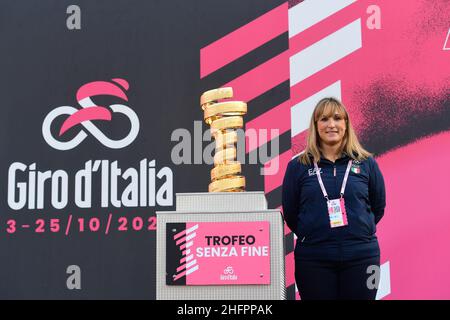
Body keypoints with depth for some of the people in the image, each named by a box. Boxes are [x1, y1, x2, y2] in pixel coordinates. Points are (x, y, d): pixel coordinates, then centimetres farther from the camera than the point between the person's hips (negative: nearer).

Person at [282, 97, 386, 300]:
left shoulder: (366, 163, 4)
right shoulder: (298, 166, 2)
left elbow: (378, 207, 12)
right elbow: (289, 213, 6)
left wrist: (359, 232, 8)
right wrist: (311, 236, 7)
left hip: (361, 257, 1)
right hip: (313, 260, -1)